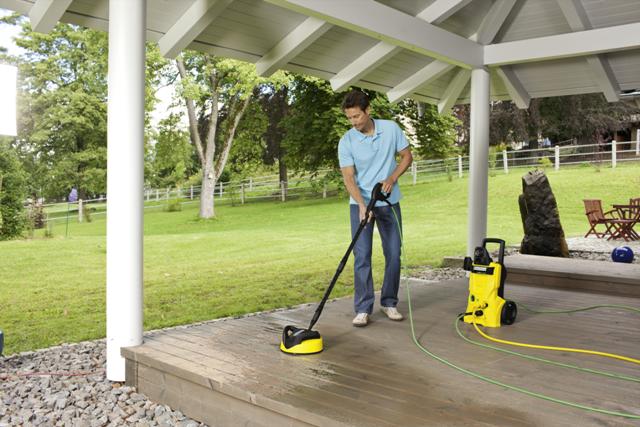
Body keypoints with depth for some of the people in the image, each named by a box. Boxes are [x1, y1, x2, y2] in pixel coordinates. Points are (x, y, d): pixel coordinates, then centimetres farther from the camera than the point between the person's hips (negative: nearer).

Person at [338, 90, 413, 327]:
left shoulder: (391, 129, -6)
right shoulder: (346, 142, -11)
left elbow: (407, 156, 3)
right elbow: (349, 177, -15)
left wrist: (391, 178, -13)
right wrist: (362, 204, -30)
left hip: (389, 203, 2)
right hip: (360, 204, -2)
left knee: (394, 254, 5)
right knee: (362, 257, -6)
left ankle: (389, 303, 19)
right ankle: (363, 309, 1)